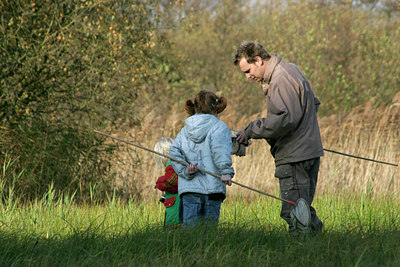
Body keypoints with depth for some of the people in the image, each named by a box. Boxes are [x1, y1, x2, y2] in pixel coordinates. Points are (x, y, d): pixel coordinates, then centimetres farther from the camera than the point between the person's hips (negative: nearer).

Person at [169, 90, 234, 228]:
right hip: (212, 188, -3)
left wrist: (185, 170, -1)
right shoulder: (219, 127, 3)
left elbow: (174, 151, 3)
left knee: (189, 228, -3)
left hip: (188, 189, 3)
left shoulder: (185, 130, 17)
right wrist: (225, 171, -24)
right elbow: (219, 147, -16)